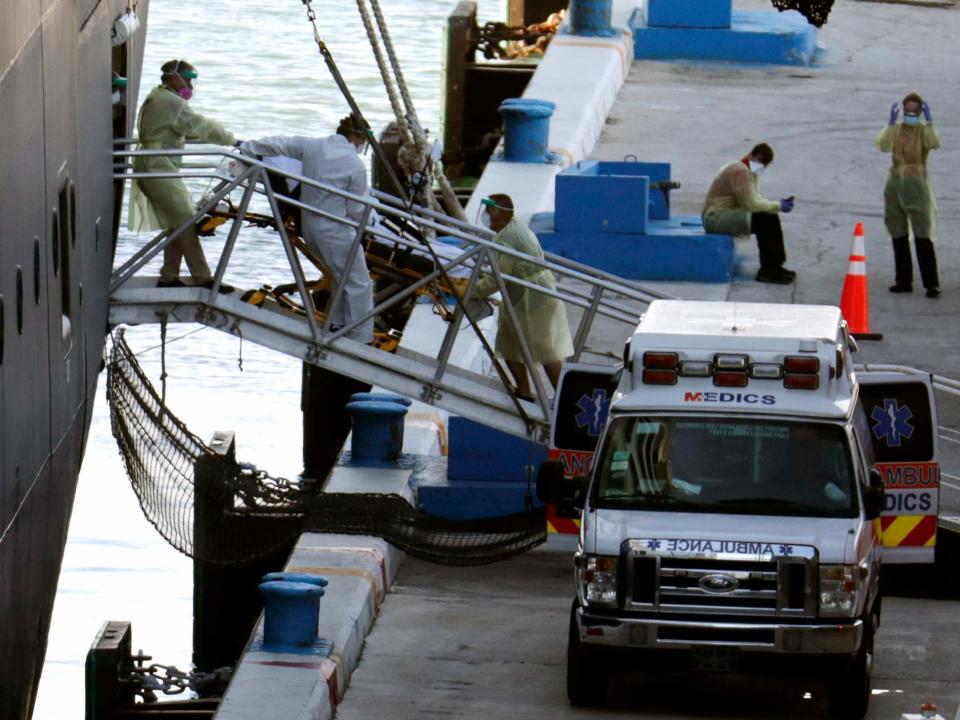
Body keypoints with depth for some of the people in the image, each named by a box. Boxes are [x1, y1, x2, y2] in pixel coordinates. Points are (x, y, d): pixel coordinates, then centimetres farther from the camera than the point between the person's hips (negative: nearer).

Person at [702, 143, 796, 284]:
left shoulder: (750, 172, 15)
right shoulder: (740, 171, -19)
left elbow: (755, 200, 15)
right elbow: (751, 204, -21)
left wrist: (778, 205, -1)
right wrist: (778, 206, -12)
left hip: (728, 215, 11)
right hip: (716, 218, -11)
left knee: (771, 219, 8)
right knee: (764, 220, -21)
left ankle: (774, 266, 9)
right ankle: (767, 271, -15)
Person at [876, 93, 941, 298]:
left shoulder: (924, 130, 2)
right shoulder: (895, 130, 8)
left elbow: (934, 144, -20)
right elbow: (883, 146, -11)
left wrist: (928, 121, -18)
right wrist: (891, 123, -13)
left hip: (917, 185, -4)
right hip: (896, 185, 4)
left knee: (923, 237, -11)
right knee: (898, 236, 9)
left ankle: (931, 284, -13)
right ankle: (904, 281, 18)